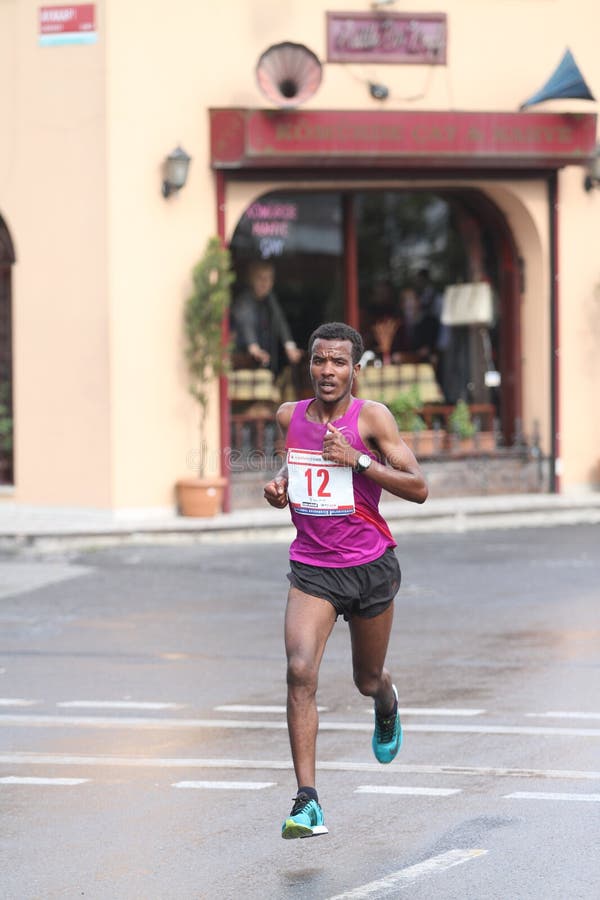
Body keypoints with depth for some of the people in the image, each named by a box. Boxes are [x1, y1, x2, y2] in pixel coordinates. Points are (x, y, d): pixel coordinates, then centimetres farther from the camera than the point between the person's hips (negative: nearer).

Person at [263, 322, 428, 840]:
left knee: (368, 680, 16)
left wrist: (357, 460, -24)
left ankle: (387, 704, 57)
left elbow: (418, 489, -14)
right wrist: (281, 483, 2)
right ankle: (307, 802, -21)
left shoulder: (371, 418, -10)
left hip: (371, 566, -1)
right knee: (301, 672, -20)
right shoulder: (290, 417, 2)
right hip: (313, 568, 2)